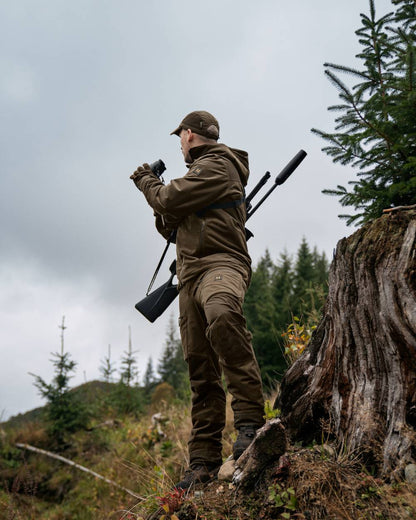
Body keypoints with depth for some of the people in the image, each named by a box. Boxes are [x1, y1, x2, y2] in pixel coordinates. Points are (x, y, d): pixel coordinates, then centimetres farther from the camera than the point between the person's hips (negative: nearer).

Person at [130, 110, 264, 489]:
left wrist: (146, 181, 9)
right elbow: (170, 226, 33)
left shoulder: (216, 166, 1)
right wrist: (162, 201, 21)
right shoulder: (202, 171, 31)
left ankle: (249, 418, -40)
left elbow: (168, 201, -10)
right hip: (190, 277, 9)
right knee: (201, 371, 3)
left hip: (220, 264, -9)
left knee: (222, 315, -42)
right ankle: (205, 462, 6)